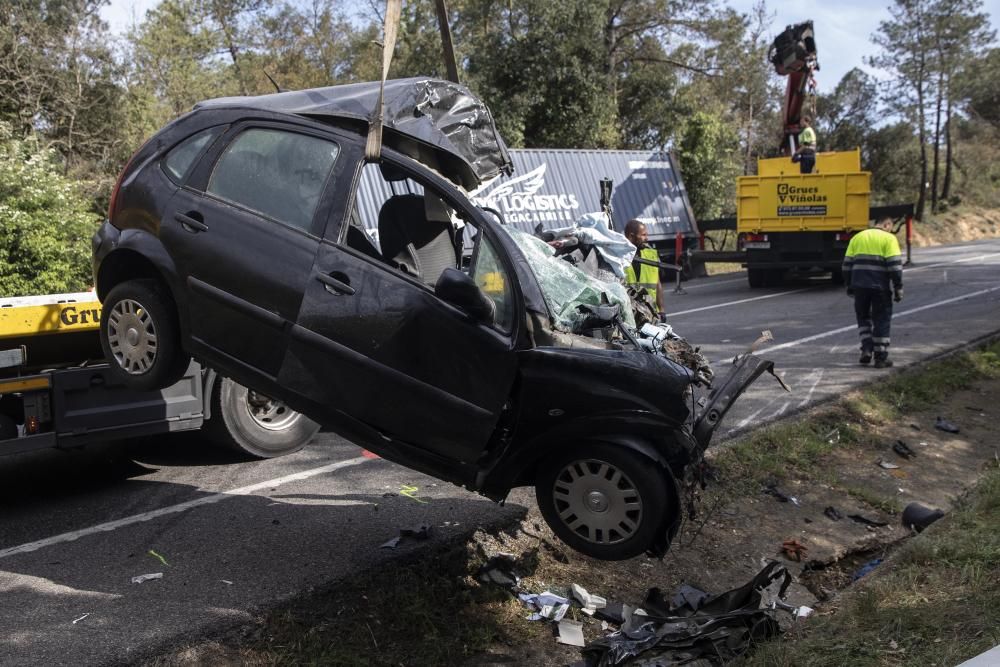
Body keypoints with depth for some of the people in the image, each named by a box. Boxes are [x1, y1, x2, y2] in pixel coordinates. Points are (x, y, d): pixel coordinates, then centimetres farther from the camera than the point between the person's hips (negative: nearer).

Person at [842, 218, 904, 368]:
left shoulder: (857, 237, 13)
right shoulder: (889, 238, 0)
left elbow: (847, 264, 10)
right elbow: (895, 265, -9)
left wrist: (849, 286, 17)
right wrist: (898, 289, -5)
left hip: (860, 285, 3)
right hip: (880, 286, -3)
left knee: (863, 317, 19)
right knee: (881, 320, 6)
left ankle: (866, 349, 5)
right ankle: (881, 358, 9)